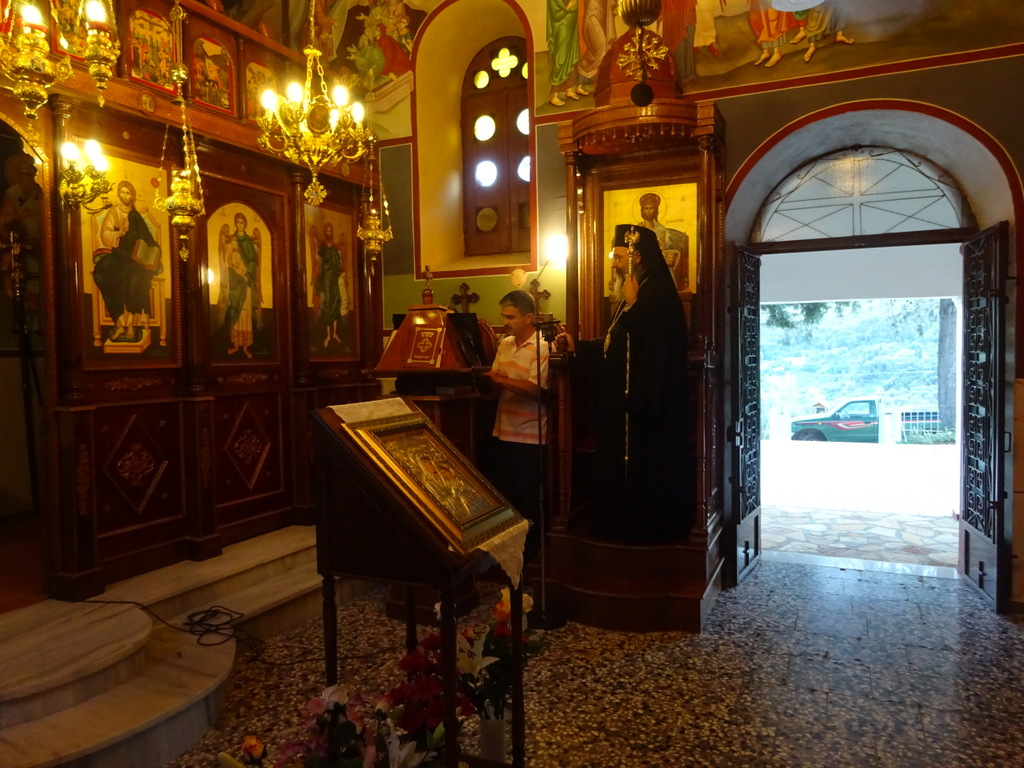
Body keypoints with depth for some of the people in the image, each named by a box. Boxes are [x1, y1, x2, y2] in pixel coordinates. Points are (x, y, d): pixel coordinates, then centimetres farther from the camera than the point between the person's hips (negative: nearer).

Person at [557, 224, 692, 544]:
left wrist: (631, 305, -17)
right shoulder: (637, 294, 16)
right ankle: (628, 520, 23)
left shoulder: (658, 293, -14)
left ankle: (645, 525, 9)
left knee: (643, 462, -2)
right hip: (629, 397, 10)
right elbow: (617, 343, 18)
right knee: (628, 461, 14)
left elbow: (651, 341, -25)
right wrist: (577, 346, 14)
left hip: (647, 400, -10)